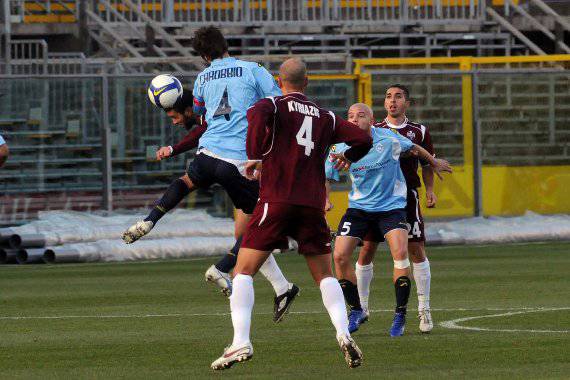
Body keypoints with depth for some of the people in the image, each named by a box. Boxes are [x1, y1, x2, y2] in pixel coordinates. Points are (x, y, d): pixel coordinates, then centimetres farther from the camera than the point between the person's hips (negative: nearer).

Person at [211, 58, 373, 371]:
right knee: (325, 276, 15)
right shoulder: (325, 117, 16)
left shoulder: (275, 105, 4)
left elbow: (257, 114, -20)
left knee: (243, 272, 1)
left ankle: (241, 342, -14)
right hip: (312, 204, 3)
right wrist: (348, 157, 36)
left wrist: (255, 155, -9)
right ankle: (344, 335, -6)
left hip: (275, 201, -3)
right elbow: (363, 139, 14)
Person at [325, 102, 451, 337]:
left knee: (400, 253, -22)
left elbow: (414, 148, 7)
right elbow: (326, 178, 1)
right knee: (340, 256, -10)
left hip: (391, 205, -2)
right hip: (359, 207, 2)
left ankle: (400, 316, -10)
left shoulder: (388, 140, -14)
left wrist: (434, 163, 22)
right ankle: (356, 311, 11)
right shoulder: (341, 149, -11)